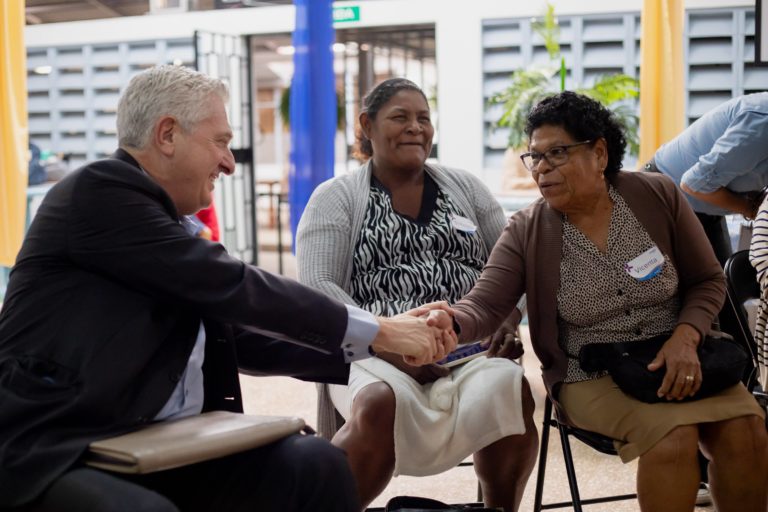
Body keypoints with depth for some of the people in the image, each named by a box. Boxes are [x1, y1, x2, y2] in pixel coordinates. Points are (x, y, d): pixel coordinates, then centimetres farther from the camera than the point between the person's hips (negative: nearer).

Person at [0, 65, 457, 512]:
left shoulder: (164, 224, 14)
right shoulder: (99, 191, -11)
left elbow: (243, 338, 14)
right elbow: (233, 288, -16)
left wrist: (382, 347, 10)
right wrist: (378, 332, -9)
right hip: (54, 455, -8)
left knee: (316, 464, -9)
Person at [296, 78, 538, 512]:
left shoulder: (466, 188, 18)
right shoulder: (335, 198, 8)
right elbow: (317, 288, -4)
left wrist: (508, 323, -6)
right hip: (376, 354, -2)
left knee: (509, 388, -31)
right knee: (379, 405, -37)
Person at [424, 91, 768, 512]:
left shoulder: (657, 196, -3)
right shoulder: (526, 233, -5)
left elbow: (708, 281, 4)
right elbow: (485, 306, -17)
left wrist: (685, 339, -15)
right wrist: (449, 323, -41)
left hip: (675, 359, 2)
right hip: (591, 377, -2)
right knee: (672, 434, -30)